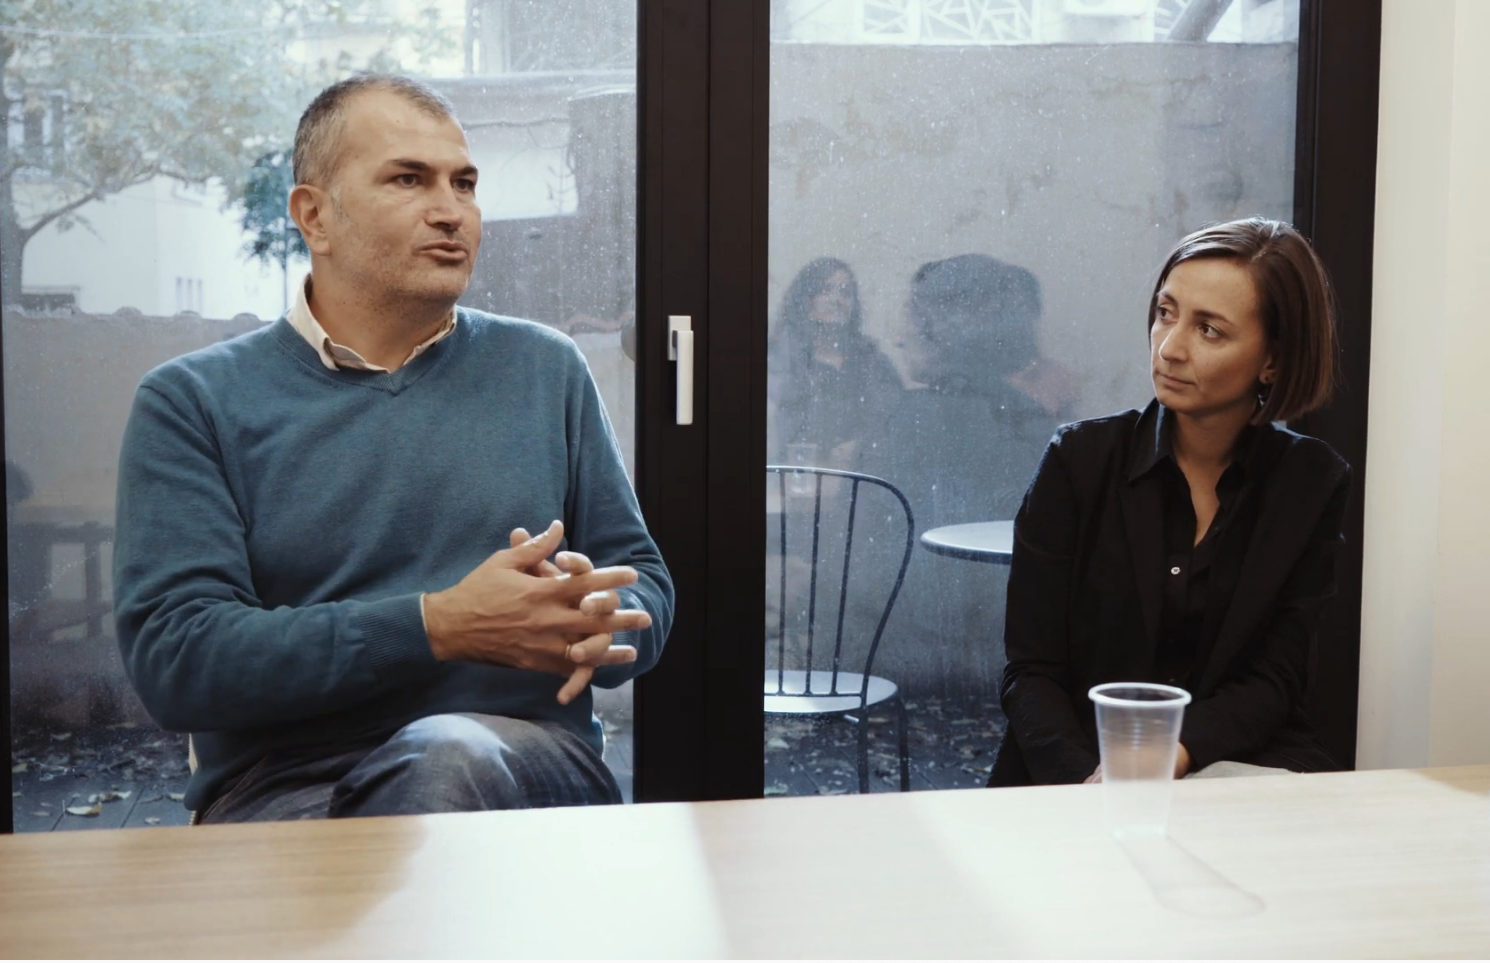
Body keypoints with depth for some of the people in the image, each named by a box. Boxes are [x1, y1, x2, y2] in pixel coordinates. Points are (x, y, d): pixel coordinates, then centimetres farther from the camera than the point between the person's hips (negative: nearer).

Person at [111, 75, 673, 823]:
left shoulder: (545, 370, 17)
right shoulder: (192, 402, 6)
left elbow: (644, 584, 17)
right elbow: (172, 657, -6)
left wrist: (593, 625, -10)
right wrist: (440, 626, -16)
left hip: (531, 765, 2)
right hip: (285, 782, -1)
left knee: (451, 756, -35)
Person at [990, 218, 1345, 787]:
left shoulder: (1310, 482, 3)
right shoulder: (1080, 458, -1)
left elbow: (1272, 682, -1)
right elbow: (1031, 673, -3)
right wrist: (1089, 780, -22)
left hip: (1230, 761, 2)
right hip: (1077, 770, -2)